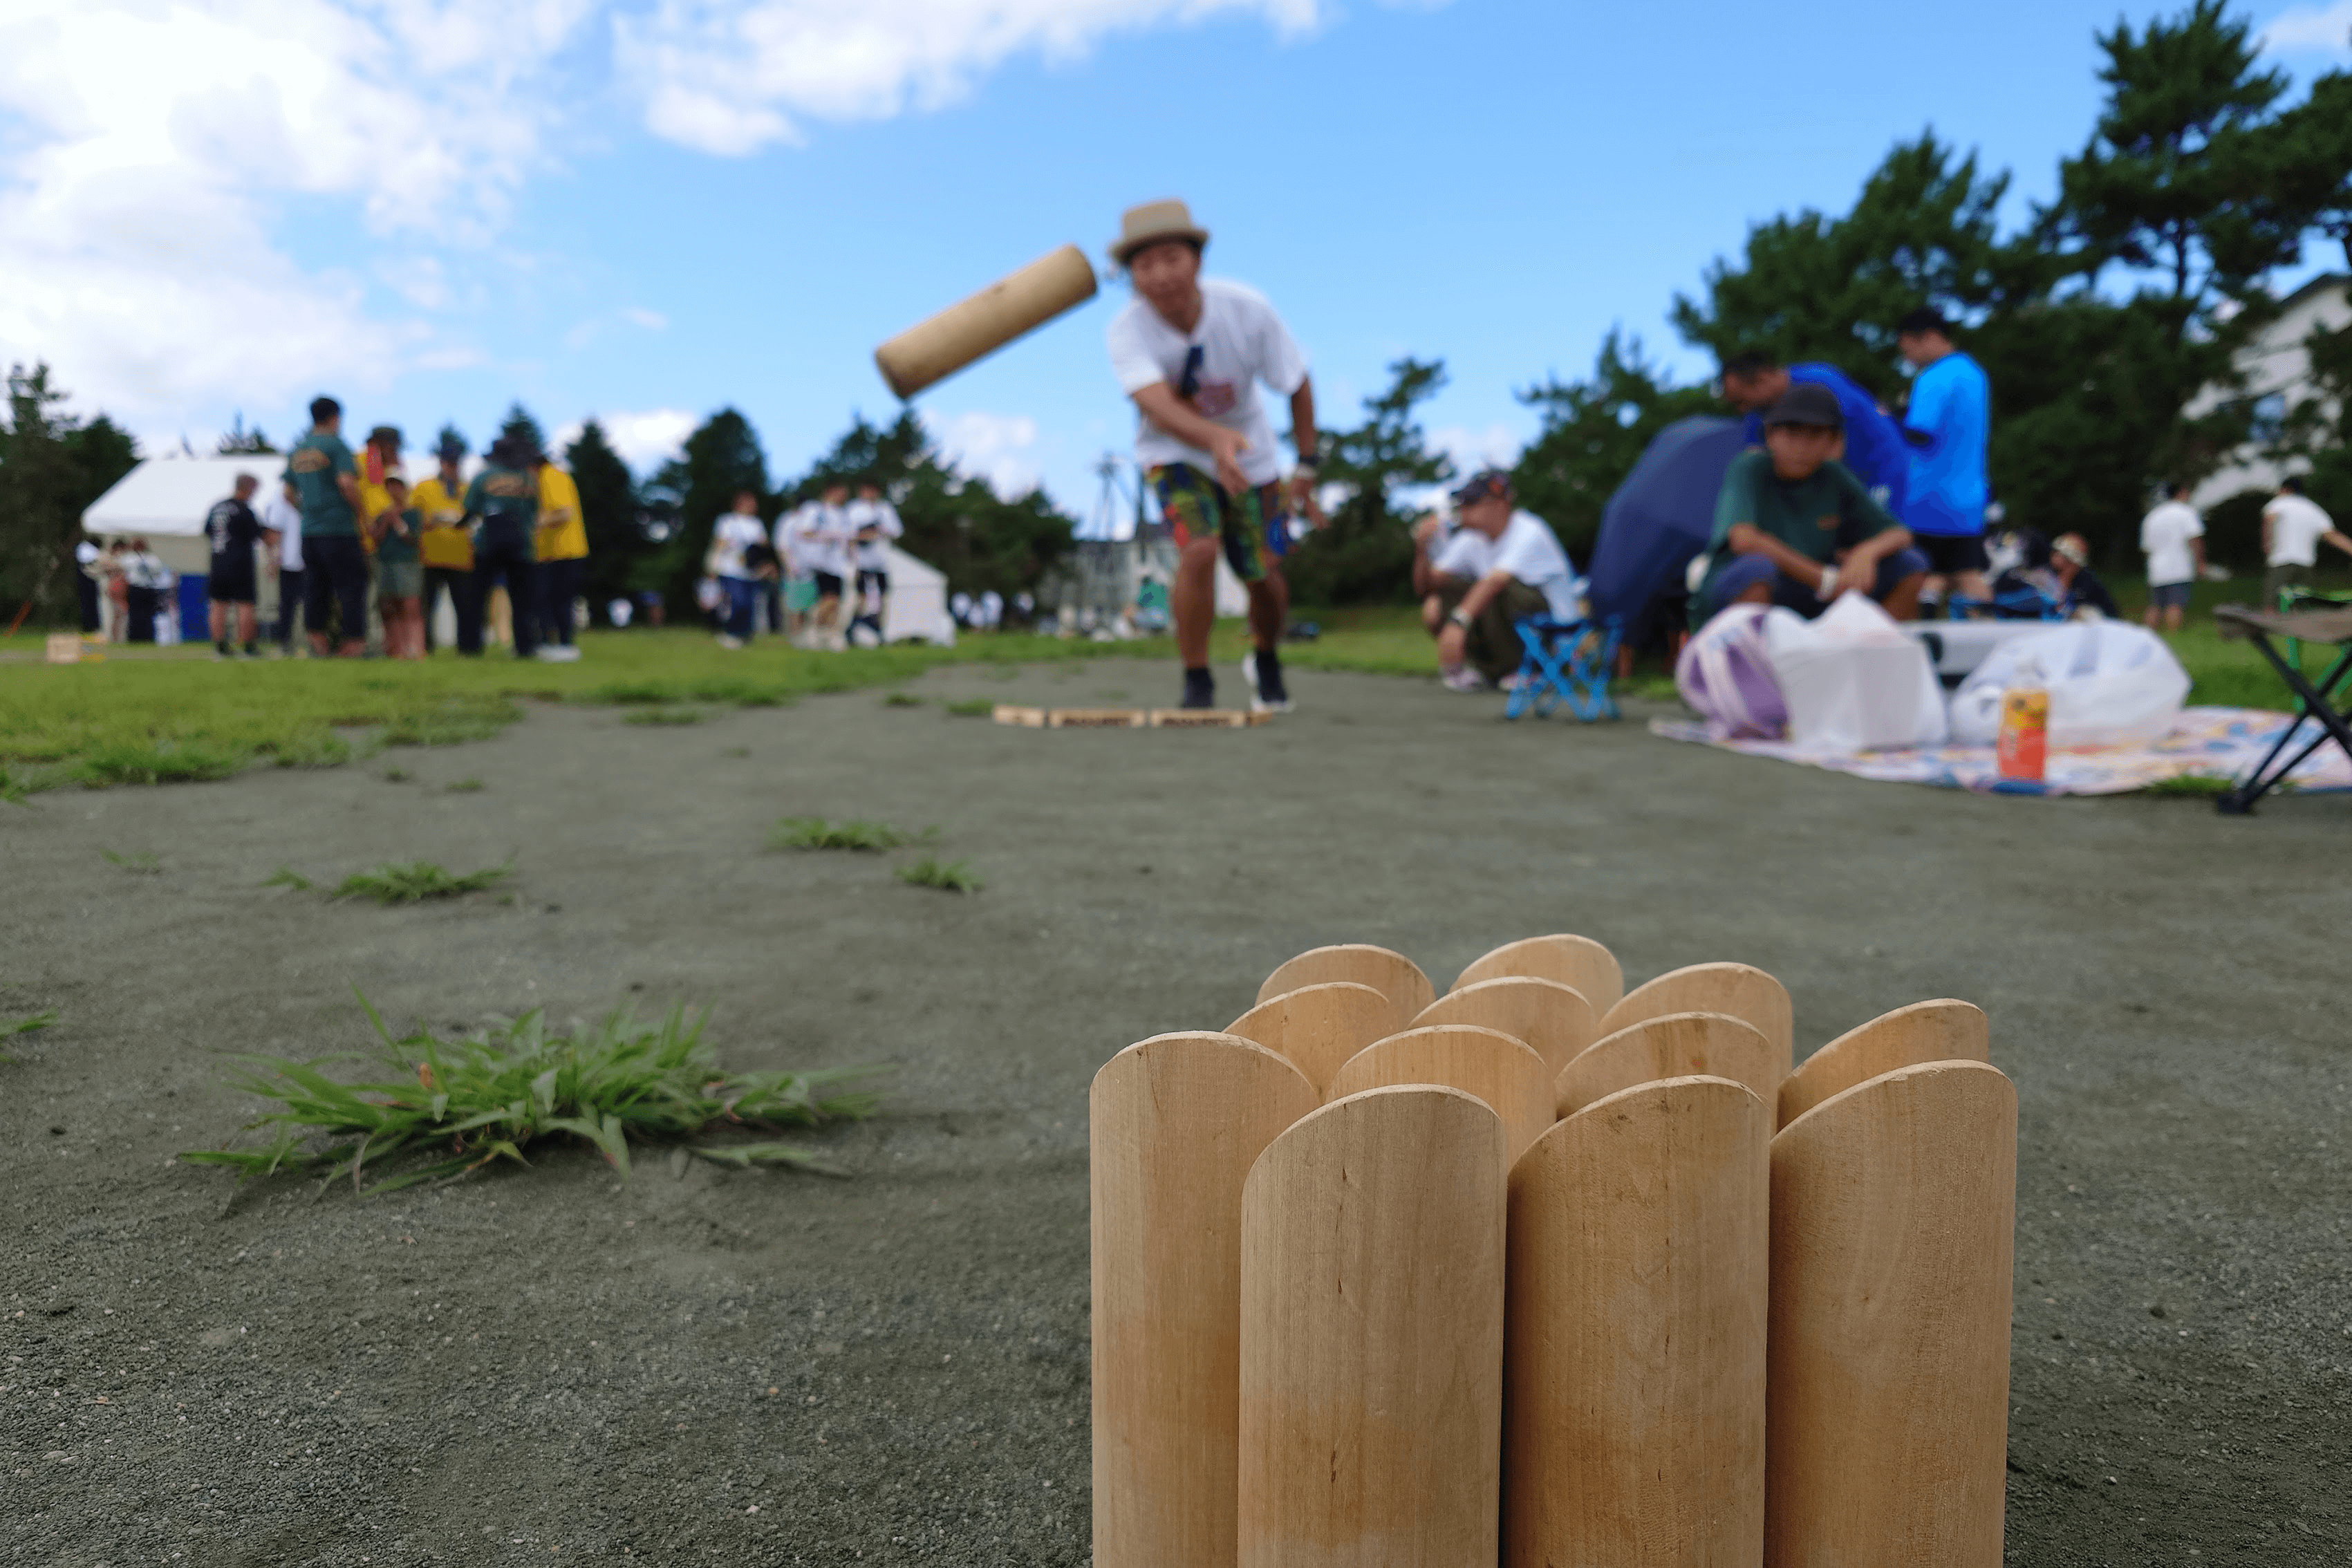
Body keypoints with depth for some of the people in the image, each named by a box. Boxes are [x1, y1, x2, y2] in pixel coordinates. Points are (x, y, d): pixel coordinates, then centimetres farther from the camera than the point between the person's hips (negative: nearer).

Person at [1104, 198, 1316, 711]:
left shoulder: (1247, 309, -24)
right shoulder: (1128, 330, -28)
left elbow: (1297, 383, -11)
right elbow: (1158, 404, -46)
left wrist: (1306, 464, -8)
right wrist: (1215, 439, -65)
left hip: (1250, 452, 2)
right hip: (1174, 453, -2)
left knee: (1264, 574, 4)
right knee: (1199, 549, -26)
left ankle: (1266, 661, 38)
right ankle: (1197, 682, -7)